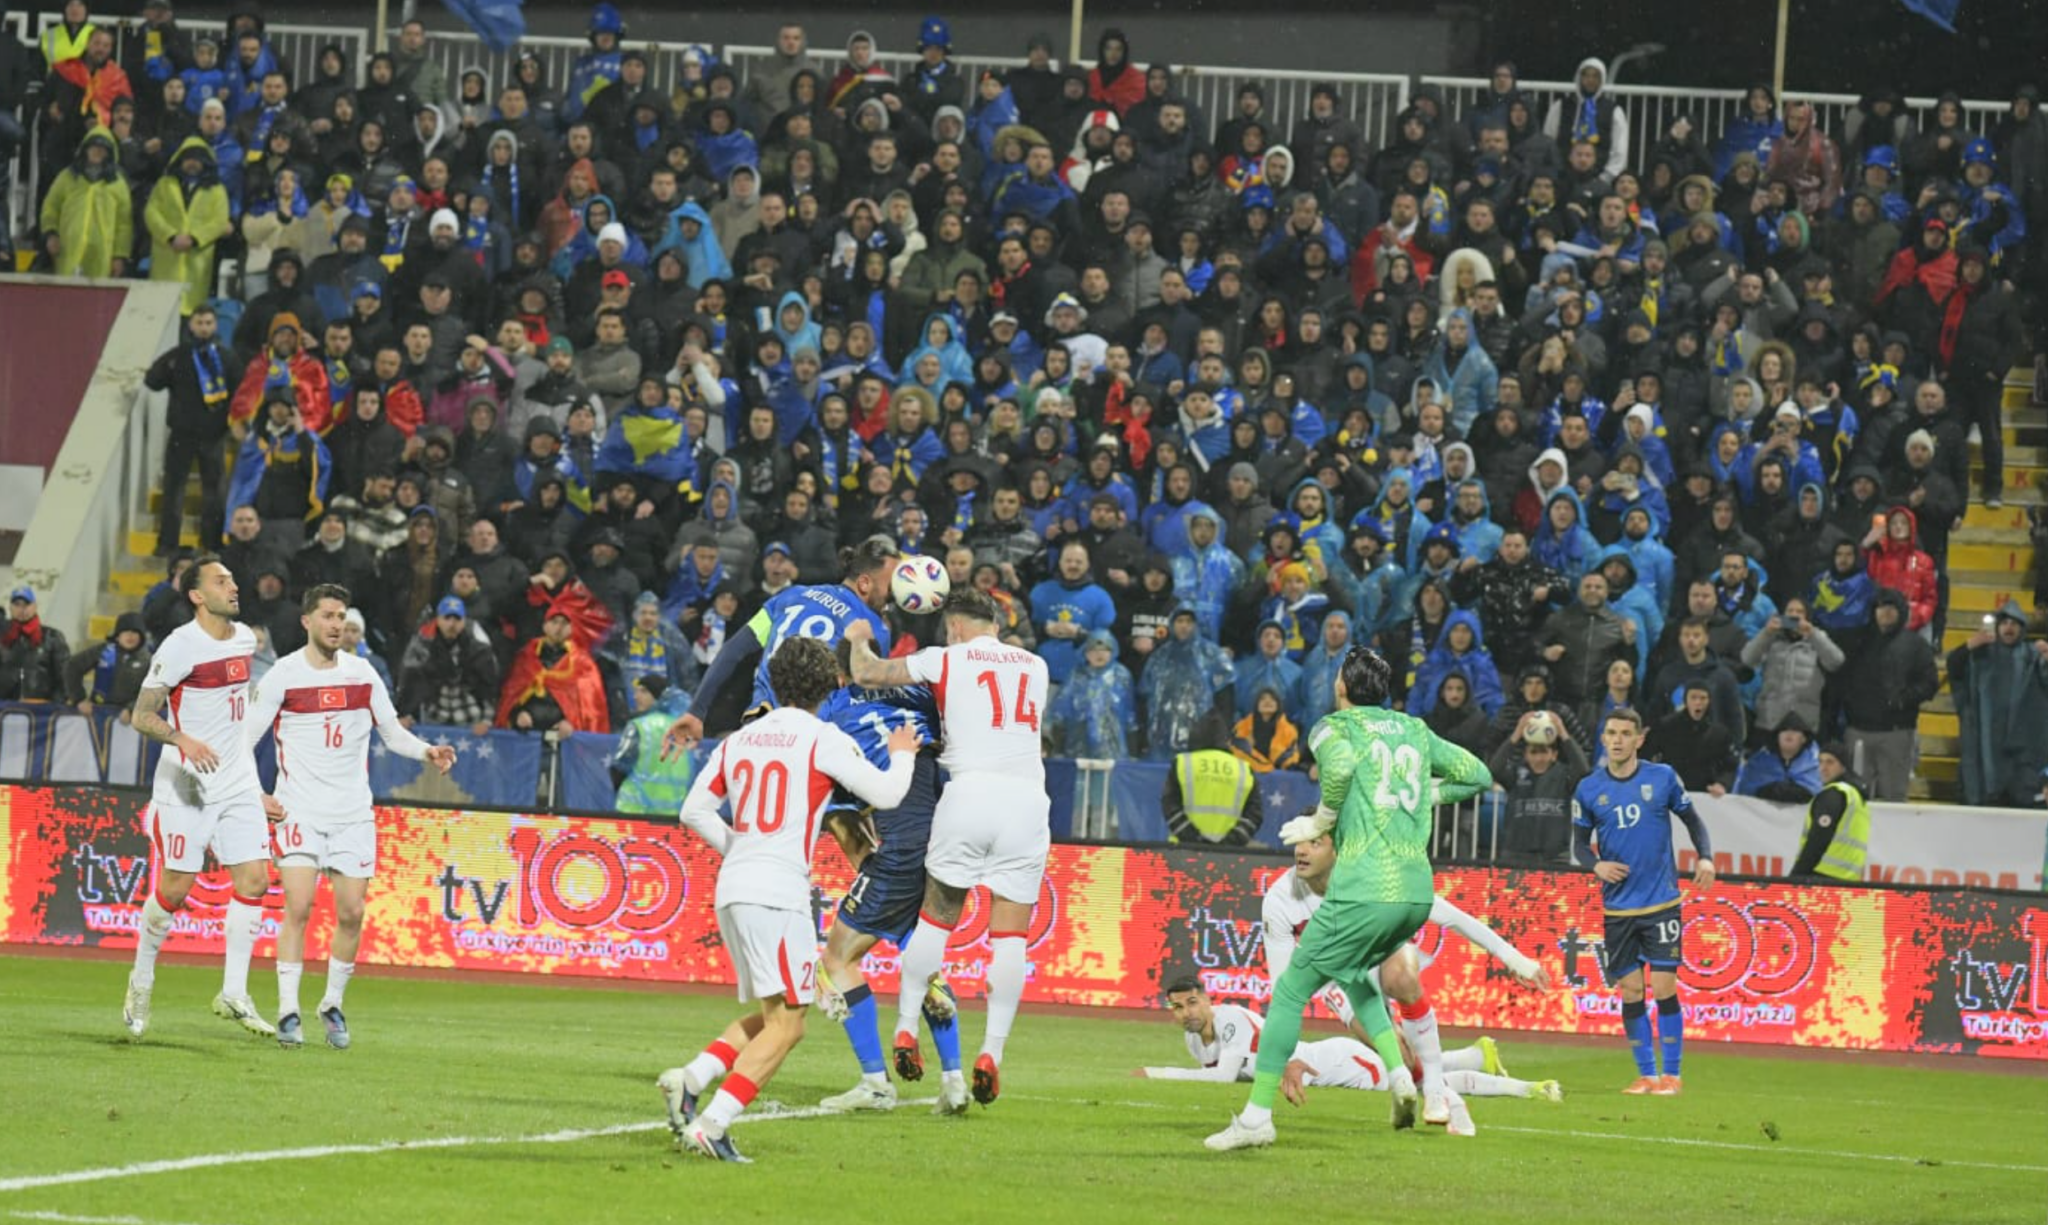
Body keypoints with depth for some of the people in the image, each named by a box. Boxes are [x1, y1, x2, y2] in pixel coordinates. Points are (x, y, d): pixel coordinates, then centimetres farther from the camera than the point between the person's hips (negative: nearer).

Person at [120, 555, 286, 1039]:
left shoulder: (246, 638, 9)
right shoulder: (179, 647, -12)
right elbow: (141, 716, -12)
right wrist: (183, 739, -31)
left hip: (237, 782, 6)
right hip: (185, 785, -6)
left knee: (254, 879, -6)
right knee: (174, 888, -3)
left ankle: (234, 995, -1)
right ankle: (141, 980, 20)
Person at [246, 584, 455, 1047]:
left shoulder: (362, 673, 6)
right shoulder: (283, 676, -4)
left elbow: (392, 732, 13)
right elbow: (244, 739, -3)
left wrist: (427, 752, -6)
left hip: (353, 813, 3)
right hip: (299, 811, -3)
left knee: (351, 913, -1)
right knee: (298, 907, -14)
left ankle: (333, 1004, 17)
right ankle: (288, 1013, -10)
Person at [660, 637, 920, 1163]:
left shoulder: (739, 739, 14)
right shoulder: (822, 739, -4)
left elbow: (695, 809, 15)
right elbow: (885, 794, -3)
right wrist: (901, 755, 17)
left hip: (733, 886, 8)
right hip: (777, 893, -8)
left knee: (769, 1017, 18)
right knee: (786, 1025, -7)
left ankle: (690, 1080, -1)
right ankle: (709, 1124, -18)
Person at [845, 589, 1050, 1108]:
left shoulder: (946, 660, 9)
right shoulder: (1035, 667, 20)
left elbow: (866, 674, 10)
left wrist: (860, 639, 32)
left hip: (971, 789, -2)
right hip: (1028, 798, 2)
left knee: (936, 919, 12)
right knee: (1010, 933, 2)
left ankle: (905, 1031, 14)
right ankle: (992, 1050, -6)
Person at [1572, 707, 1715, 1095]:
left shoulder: (1662, 777, -1)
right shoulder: (1589, 790, 3)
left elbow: (1692, 818, 9)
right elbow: (1579, 843, 9)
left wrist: (1705, 857, -7)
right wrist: (1596, 865, -12)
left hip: (1662, 902, -2)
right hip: (1618, 906, 2)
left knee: (1664, 988, -6)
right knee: (1630, 993, 2)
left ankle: (1671, 1074, 3)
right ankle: (1646, 1075, 13)